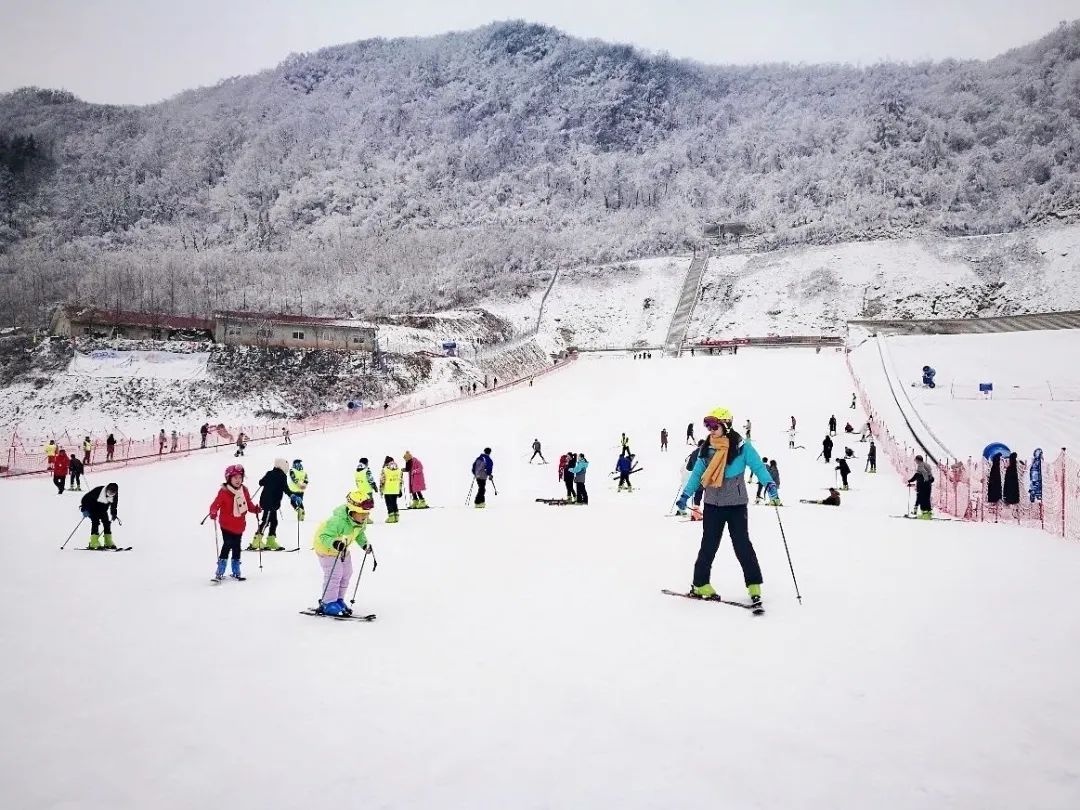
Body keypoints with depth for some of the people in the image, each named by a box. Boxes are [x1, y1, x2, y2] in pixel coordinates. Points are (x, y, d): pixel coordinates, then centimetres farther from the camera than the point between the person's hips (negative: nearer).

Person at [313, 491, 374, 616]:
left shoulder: (361, 520, -14)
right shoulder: (338, 521, -40)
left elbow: (359, 533, 6)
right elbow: (324, 536, -38)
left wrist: (364, 543, -7)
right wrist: (334, 543, -55)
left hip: (343, 548, 8)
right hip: (326, 547, -8)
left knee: (346, 573, 11)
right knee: (334, 574, -12)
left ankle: (338, 600, 27)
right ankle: (328, 604, 0)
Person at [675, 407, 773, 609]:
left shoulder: (742, 446, -7)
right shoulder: (706, 449, 7)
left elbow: (757, 466, -11)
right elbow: (697, 474, 13)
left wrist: (769, 483, -28)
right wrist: (685, 495, 7)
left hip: (736, 503, -4)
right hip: (712, 504, 4)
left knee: (742, 544, -4)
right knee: (708, 545, 8)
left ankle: (754, 586, 3)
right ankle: (700, 584, 16)